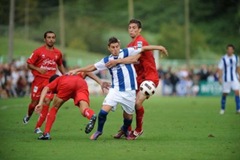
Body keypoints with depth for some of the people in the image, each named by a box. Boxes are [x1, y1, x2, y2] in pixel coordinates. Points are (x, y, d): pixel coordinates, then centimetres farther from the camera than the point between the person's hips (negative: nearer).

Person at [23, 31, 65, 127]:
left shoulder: (58, 53, 8)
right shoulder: (39, 51, -3)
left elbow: (60, 65, 25)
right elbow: (29, 64, -1)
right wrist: (38, 69, -16)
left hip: (50, 81, 2)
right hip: (38, 80, -2)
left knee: (47, 101, -14)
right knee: (34, 102, 4)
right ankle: (28, 116, 39)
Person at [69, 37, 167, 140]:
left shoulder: (127, 52, 0)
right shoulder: (107, 60, 4)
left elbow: (143, 48, 1)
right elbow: (92, 68, 11)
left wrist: (158, 47, -2)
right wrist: (77, 70, 7)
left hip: (130, 91, 0)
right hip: (115, 90, 0)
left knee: (128, 116, 9)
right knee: (104, 110, -17)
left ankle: (125, 130, 42)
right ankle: (99, 131, 6)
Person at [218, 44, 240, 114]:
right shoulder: (223, 59, -8)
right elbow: (220, 69, -8)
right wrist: (220, 78, -17)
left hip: (234, 78, 3)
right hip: (226, 79, -3)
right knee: (225, 94, 3)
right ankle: (222, 109, 21)